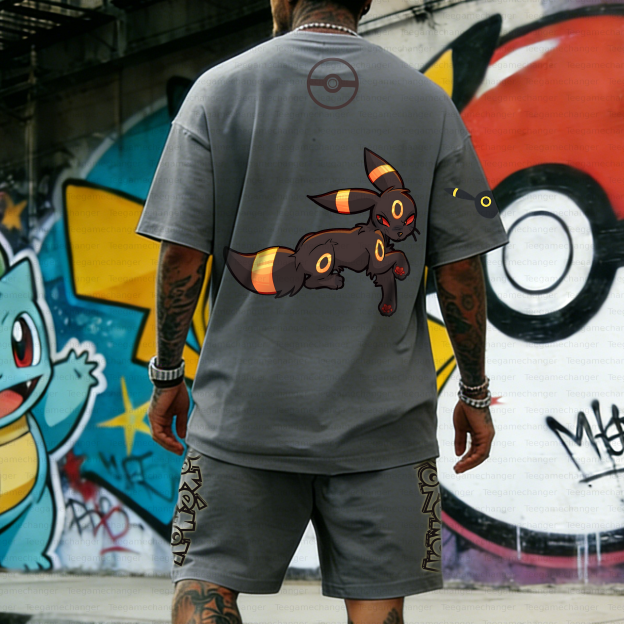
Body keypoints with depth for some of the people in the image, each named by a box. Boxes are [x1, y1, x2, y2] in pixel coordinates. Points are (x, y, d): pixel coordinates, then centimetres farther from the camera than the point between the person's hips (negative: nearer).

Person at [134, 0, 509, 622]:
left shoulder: (219, 88, 1)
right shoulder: (430, 103, 3)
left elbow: (182, 253, -3)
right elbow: (459, 269, 1)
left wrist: (167, 375, 8)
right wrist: (474, 393, 11)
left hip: (246, 407, -1)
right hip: (384, 416, 1)